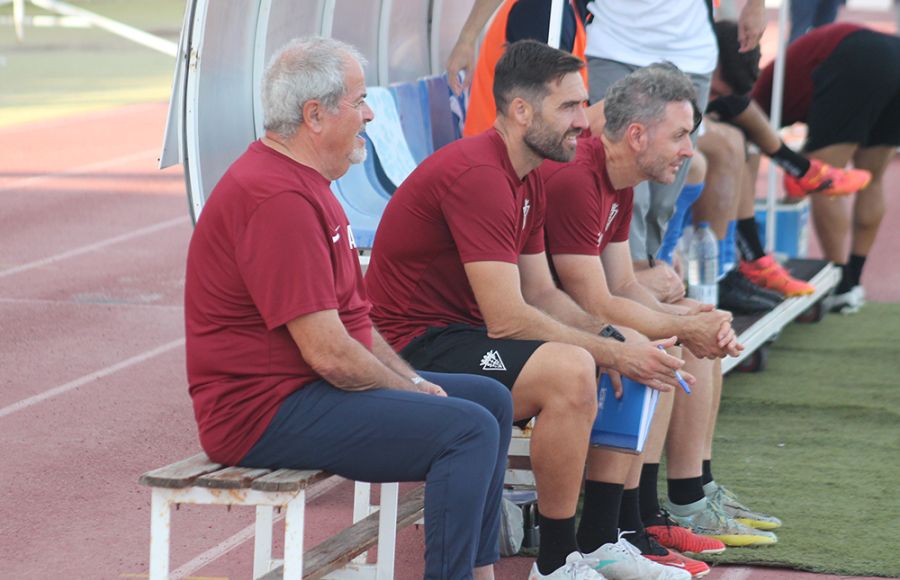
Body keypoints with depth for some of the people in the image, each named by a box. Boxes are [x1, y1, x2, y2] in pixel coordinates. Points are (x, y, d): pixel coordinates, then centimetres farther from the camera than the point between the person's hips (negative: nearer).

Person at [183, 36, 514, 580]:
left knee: (491, 399, 14)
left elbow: (351, 315, 20)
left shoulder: (303, 183, 16)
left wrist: (413, 381, 7)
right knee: (468, 429, -21)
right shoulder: (278, 199, -22)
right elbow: (328, 352, -24)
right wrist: (415, 392, -9)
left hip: (305, 389, 11)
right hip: (266, 411, -11)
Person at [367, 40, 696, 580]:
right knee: (571, 370, -31)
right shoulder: (477, 175, -22)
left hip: (464, 335, 11)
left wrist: (615, 338, -4)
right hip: (417, 348, -11)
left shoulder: (528, 179, 12)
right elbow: (508, 318, -25)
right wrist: (613, 352, -19)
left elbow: (541, 293, 13)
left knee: (630, 365, 6)